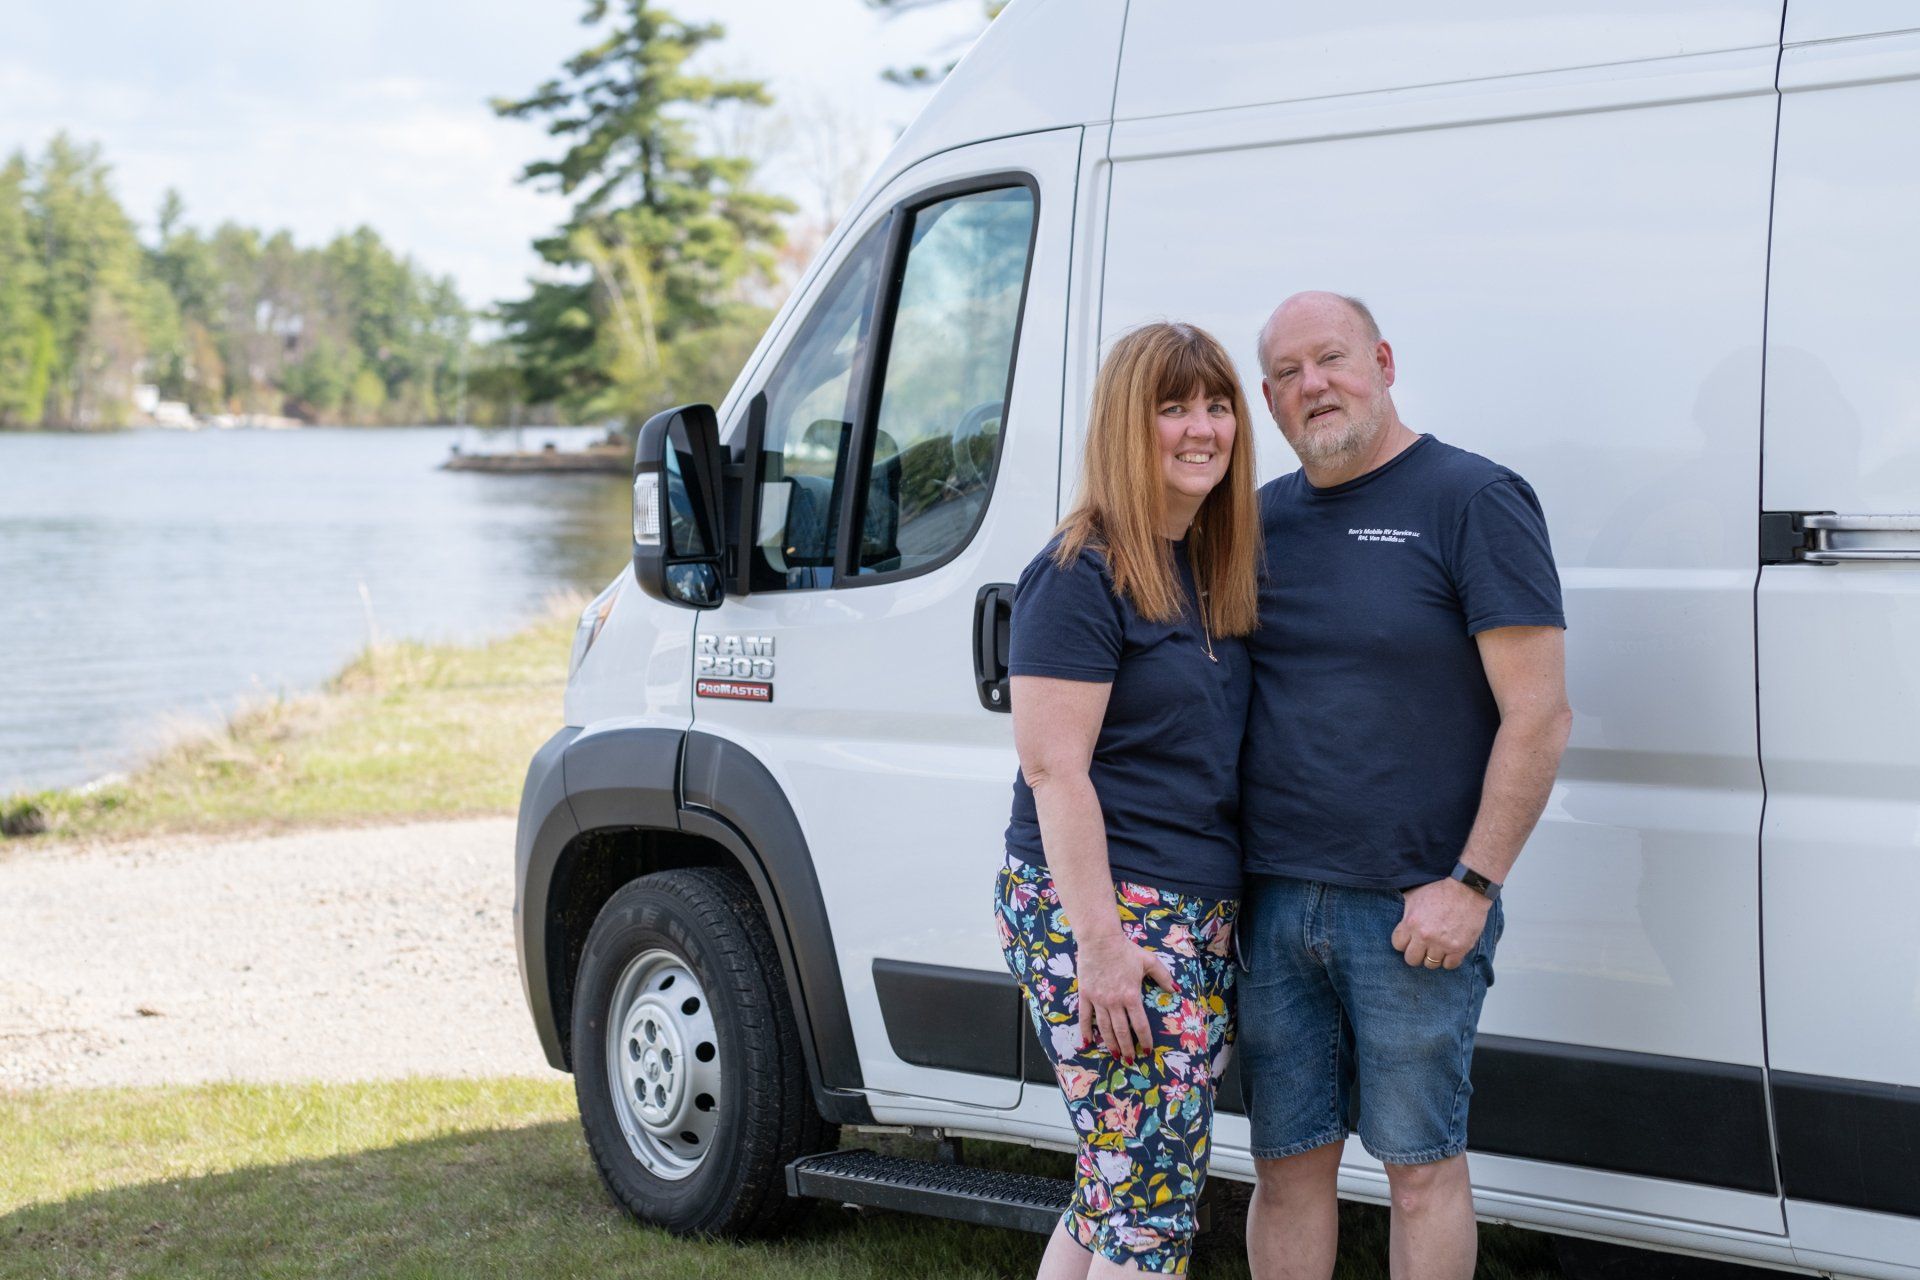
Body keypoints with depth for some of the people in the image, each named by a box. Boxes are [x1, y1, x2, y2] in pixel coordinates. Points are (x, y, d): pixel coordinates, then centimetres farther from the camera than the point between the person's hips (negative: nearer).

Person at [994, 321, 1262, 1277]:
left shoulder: (1215, 571, 13)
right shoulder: (1081, 577, -12)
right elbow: (1054, 769, -16)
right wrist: (1100, 938, -20)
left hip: (1197, 917, 9)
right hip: (1102, 911, -9)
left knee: (1116, 1189, 13)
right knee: (1151, 1201, -7)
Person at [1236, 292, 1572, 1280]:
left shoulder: (1473, 499, -5)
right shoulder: (1260, 520, 13)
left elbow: (1538, 715, -10)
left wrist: (1471, 885, -15)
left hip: (1415, 909, -5)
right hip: (1272, 903, 5)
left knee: (1420, 1165, 3)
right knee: (1288, 1163, 9)